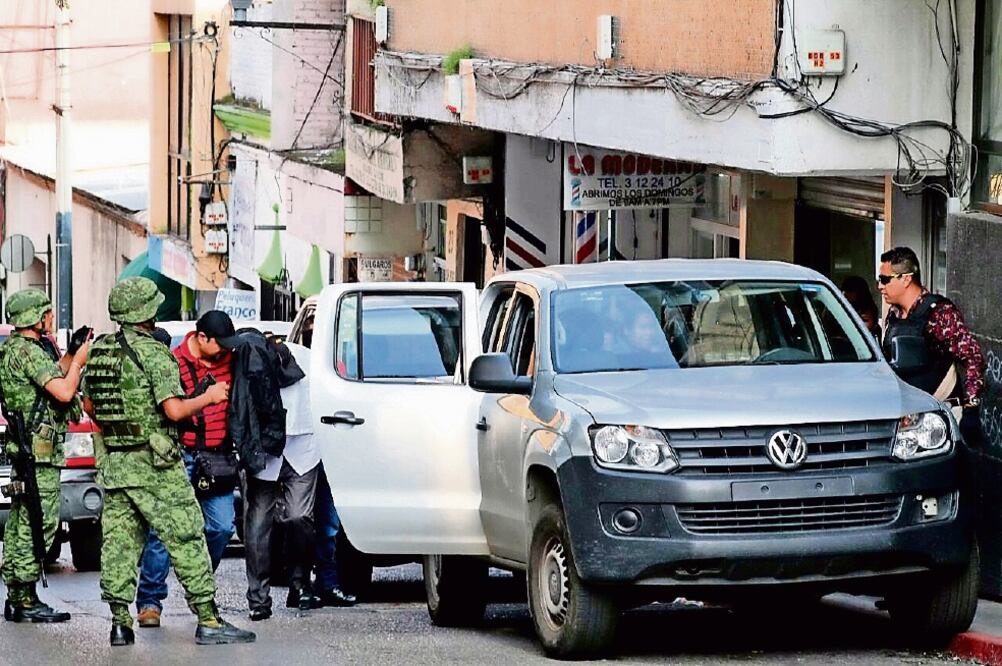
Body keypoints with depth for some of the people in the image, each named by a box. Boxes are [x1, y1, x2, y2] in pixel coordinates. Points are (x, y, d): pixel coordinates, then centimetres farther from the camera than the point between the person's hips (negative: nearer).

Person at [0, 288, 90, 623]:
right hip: (40, 449, -11)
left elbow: (52, 378, 28)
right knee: (37, 526, -10)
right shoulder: (28, 352, -15)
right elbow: (64, 392, -22)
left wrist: (70, 355, 18)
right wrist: (79, 360, -8)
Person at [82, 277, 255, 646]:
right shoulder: (154, 353, -14)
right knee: (186, 539, -2)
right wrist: (210, 397, -5)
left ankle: (120, 622, 6)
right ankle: (208, 621, -3)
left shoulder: (99, 350, 9)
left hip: (112, 463, 7)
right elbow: (175, 410, -21)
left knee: (118, 542, 7)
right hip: (154, 464, -7)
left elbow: (89, 405, 18)